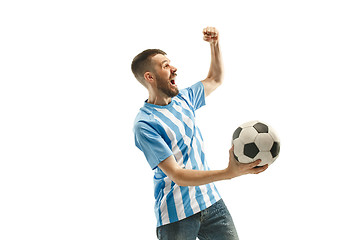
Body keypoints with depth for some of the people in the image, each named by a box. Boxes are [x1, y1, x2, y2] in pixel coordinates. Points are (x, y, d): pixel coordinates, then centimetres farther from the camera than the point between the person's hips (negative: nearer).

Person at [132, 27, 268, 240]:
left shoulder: (183, 99, 10)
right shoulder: (145, 124, -15)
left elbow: (216, 79, 29)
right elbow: (177, 176, -21)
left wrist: (215, 44, 12)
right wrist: (229, 173, -32)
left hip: (212, 203, 6)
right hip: (176, 216, -6)